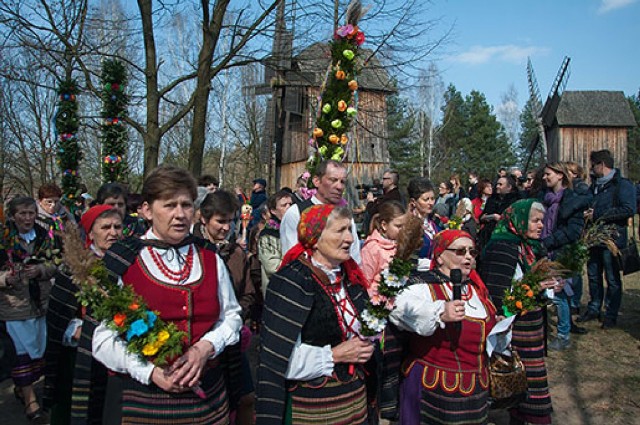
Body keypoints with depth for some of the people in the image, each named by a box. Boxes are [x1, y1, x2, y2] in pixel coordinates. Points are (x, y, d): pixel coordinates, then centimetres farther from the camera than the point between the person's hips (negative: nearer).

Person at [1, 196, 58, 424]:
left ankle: (22, 388, 37)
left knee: (38, 349, 15)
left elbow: (55, 264, 5)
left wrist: (40, 270, -13)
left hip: (41, 302, 5)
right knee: (23, 351, 0)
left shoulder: (43, 236, 3)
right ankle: (30, 401, 10)